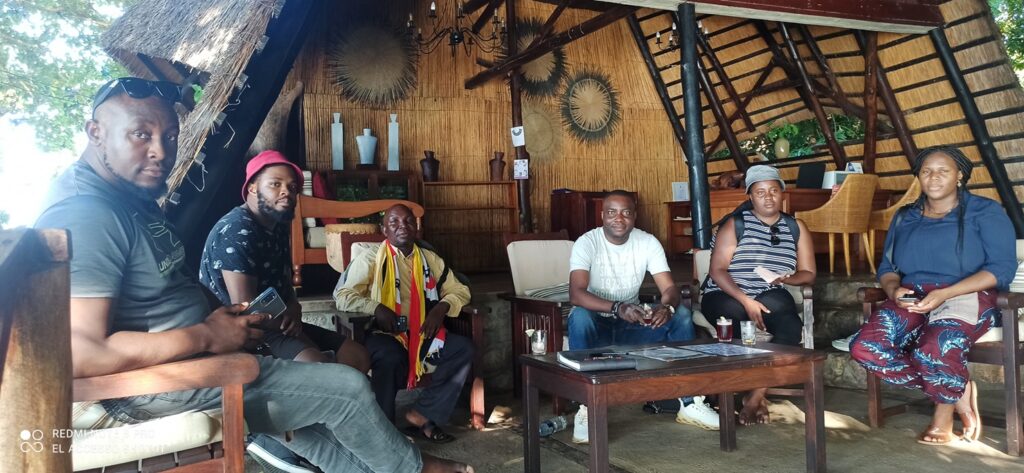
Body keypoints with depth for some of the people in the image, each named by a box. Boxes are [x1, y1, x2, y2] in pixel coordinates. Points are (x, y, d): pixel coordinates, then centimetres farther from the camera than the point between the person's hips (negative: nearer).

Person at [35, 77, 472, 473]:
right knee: (348, 389, -3)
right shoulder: (84, 214, -24)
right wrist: (207, 336, -23)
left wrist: (220, 315, 3)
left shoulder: (131, 197, 9)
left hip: (186, 360, 10)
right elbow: (78, 353, -32)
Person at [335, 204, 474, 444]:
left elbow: (460, 290, 15)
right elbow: (342, 296, -7)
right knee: (389, 357, -38)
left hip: (421, 334, 4)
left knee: (464, 348, -19)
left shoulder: (430, 259, 14)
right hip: (384, 334, -4)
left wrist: (441, 307, -8)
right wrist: (376, 309, -24)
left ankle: (423, 414, -17)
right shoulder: (370, 259, 1)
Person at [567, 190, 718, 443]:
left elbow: (670, 288, -12)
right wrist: (617, 308, -46)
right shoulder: (587, 243, -16)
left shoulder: (648, 242, -4)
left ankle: (689, 402, -8)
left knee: (682, 314, -17)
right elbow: (576, 293, -31)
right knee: (579, 317, -37)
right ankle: (586, 408, -30)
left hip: (632, 322, 4)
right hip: (596, 323, -4)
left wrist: (667, 306, -37)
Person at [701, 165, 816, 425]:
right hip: (726, 296, -3)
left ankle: (755, 396, -20)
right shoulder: (735, 224, -1)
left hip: (770, 296, 3)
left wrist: (786, 279, -15)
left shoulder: (795, 228, 10)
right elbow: (717, 271, -9)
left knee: (791, 326, -29)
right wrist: (746, 301, -21)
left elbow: (808, 273, 9)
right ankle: (756, 397, -18)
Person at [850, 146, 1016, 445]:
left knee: (932, 351, -37)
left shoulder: (984, 211, 7)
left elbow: (1003, 267, -5)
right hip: (911, 300, 5)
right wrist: (894, 290, -8)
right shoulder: (904, 218, 21)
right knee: (865, 349, -25)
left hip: (966, 297, -4)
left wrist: (944, 294, -19)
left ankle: (944, 410, 0)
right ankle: (959, 393, -5)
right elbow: (887, 267, 18)